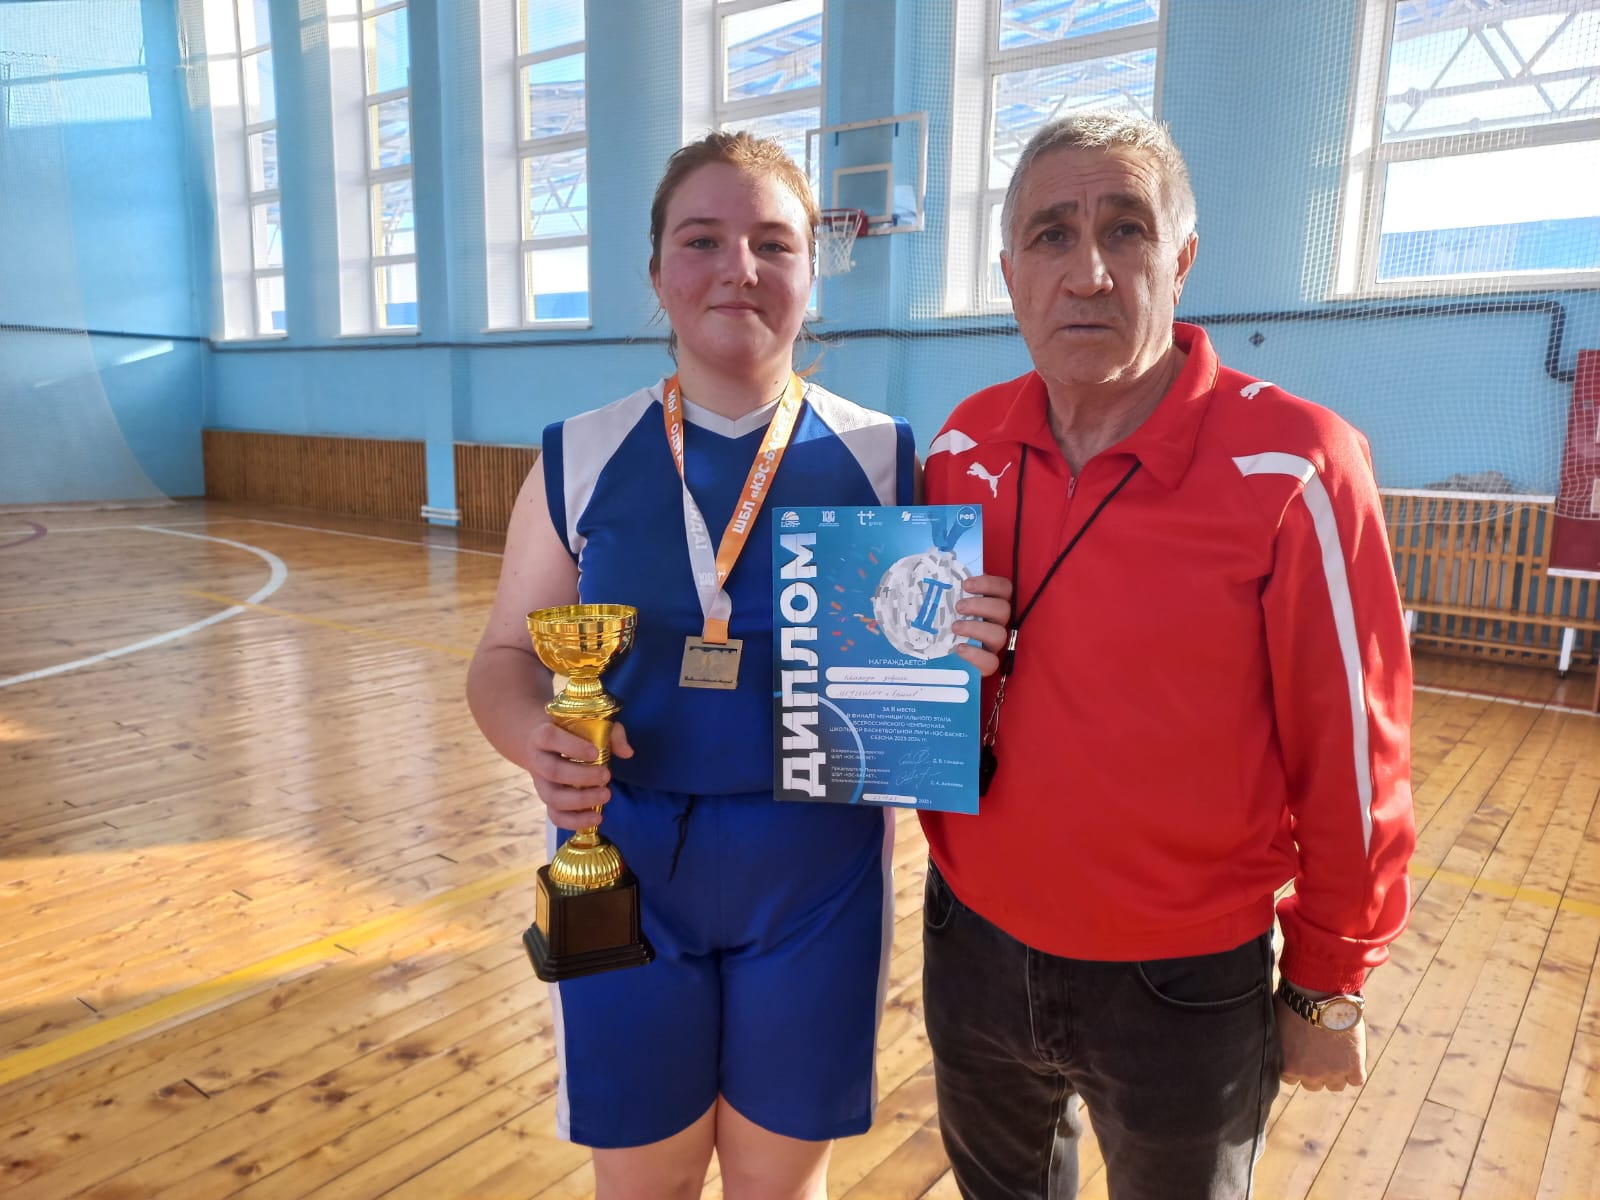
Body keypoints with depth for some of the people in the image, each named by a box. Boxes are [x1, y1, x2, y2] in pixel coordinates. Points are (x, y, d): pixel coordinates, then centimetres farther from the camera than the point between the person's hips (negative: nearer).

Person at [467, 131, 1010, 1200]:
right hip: (626, 871, 1)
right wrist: (538, 739, -19)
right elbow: (507, 657, 2)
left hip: (816, 881, 0)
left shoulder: (881, 457, -4)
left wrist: (964, 658, -21)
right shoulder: (581, 460, -3)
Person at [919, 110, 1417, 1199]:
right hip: (975, 944, 4)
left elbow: (1351, 762, -12)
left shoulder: (1293, 469, -20)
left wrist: (1329, 988, -3)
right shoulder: (962, 448, -6)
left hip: (1183, 984, -3)